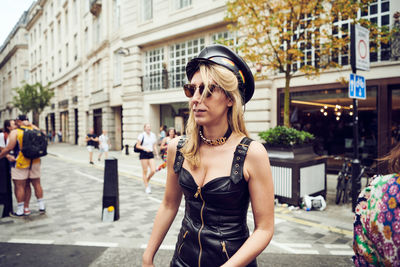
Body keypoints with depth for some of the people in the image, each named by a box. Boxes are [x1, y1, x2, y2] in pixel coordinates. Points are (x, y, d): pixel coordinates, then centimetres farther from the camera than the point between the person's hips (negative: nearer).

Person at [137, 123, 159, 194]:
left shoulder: (153, 135, 10)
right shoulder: (142, 135, -5)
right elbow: (137, 146, -5)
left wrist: (157, 154, 11)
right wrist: (145, 148, -18)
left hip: (151, 154, 5)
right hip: (143, 154, -4)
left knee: (153, 171, -5)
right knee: (145, 171, 1)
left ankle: (147, 181, 23)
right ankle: (146, 187, 13)